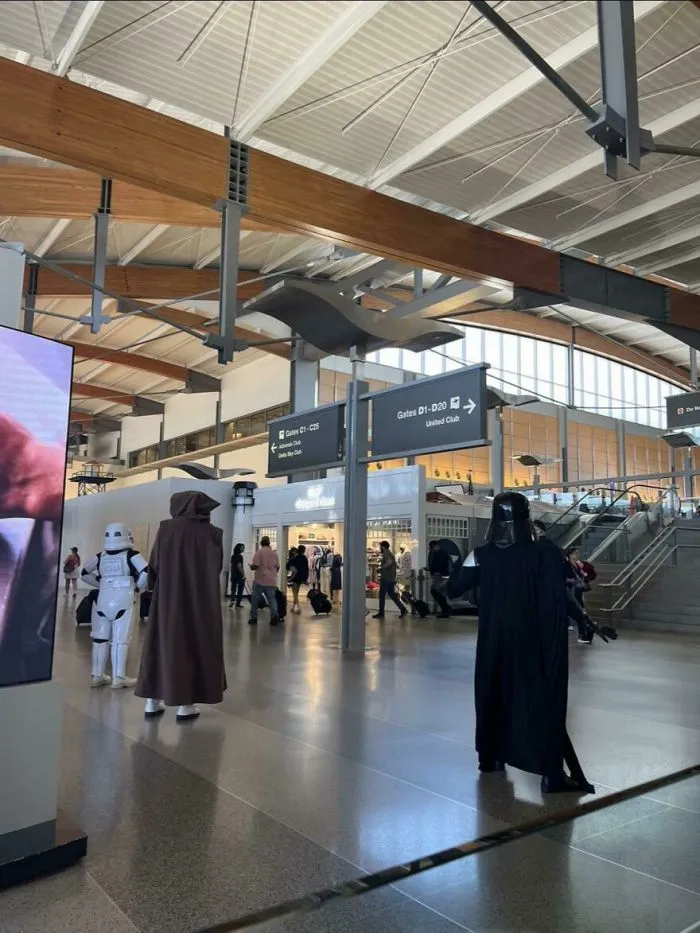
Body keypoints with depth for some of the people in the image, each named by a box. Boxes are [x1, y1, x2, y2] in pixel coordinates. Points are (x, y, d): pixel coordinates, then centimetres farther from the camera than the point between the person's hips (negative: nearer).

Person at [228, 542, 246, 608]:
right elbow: (239, 566, -18)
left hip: (233, 575, 7)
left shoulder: (233, 556, 9)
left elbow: (231, 566, 14)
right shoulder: (240, 556, -13)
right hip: (240, 576, -7)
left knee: (233, 589, 10)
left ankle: (232, 600, -9)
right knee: (240, 590, 4)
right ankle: (238, 604, 6)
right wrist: (244, 574, -13)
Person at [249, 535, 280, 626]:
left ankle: (253, 618, 13)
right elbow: (277, 567, 15)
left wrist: (251, 566, 6)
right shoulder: (274, 553, 10)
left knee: (255, 599, 10)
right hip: (271, 581, 4)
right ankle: (274, 615, -19)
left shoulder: (259, 552, -7)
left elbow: (255, 566, -15)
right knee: (271, 598, 4)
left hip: (260, 580, -4)